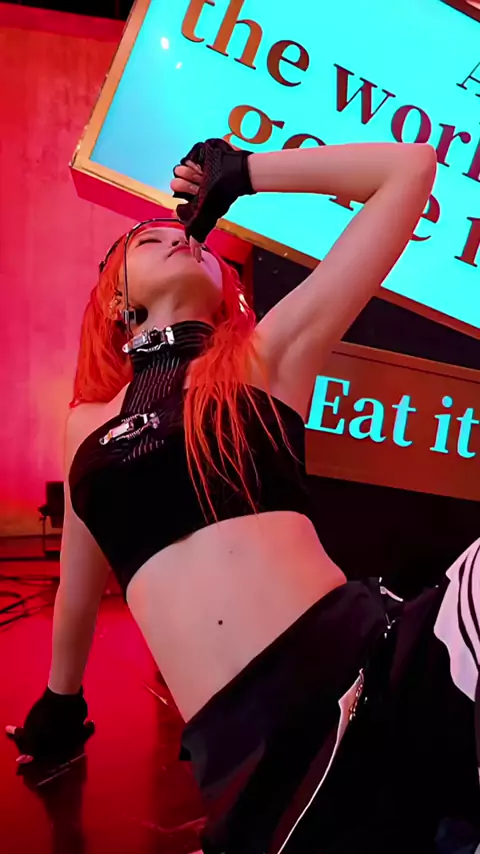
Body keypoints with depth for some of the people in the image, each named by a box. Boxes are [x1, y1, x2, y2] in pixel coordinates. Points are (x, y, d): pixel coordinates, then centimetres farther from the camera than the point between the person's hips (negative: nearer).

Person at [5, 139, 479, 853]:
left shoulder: (267, 355, 9)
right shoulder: (89, 424, 17)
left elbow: (410, 168, 9)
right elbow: (79, 587, 30)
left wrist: (240, 173, 15)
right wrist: (59, 704, 42)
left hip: (374, 670, -2)